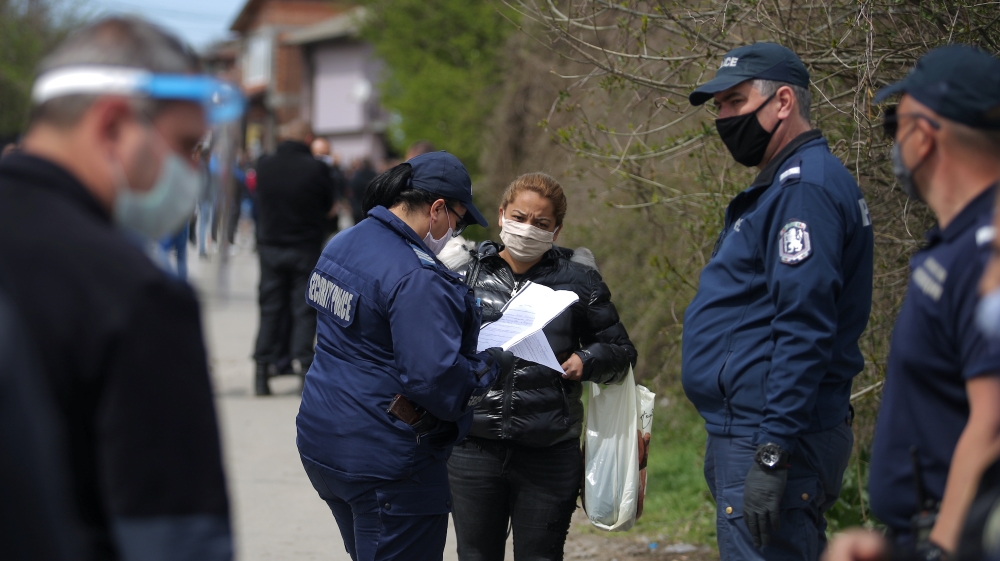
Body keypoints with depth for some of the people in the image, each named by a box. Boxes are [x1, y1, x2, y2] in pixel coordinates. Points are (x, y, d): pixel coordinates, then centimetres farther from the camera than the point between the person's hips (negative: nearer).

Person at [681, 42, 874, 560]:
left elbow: (803, 331, -23)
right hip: (747, 434, 11)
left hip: (772, 437, -11)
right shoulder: (782, 184, 20)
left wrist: (773, 455, -26)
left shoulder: (805, 189, -14)